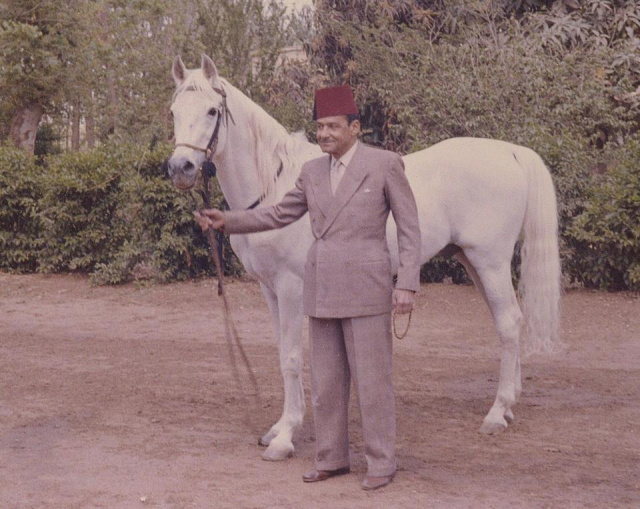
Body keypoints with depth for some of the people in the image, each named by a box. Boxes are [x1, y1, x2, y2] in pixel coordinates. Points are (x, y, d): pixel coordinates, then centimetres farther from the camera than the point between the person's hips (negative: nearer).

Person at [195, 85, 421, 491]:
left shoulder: (385, 164, -6)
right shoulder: (313, 172, 9)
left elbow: (410, 229, -5)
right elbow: (280, 214, 16)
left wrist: (407, 285, -12)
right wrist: (228, 220, 4)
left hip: (366, 290, -5)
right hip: (322, 291, 6)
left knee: (372, 380, 1)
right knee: (326, 383, 12)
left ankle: (382, 463, 13)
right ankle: (332, 459, 24)